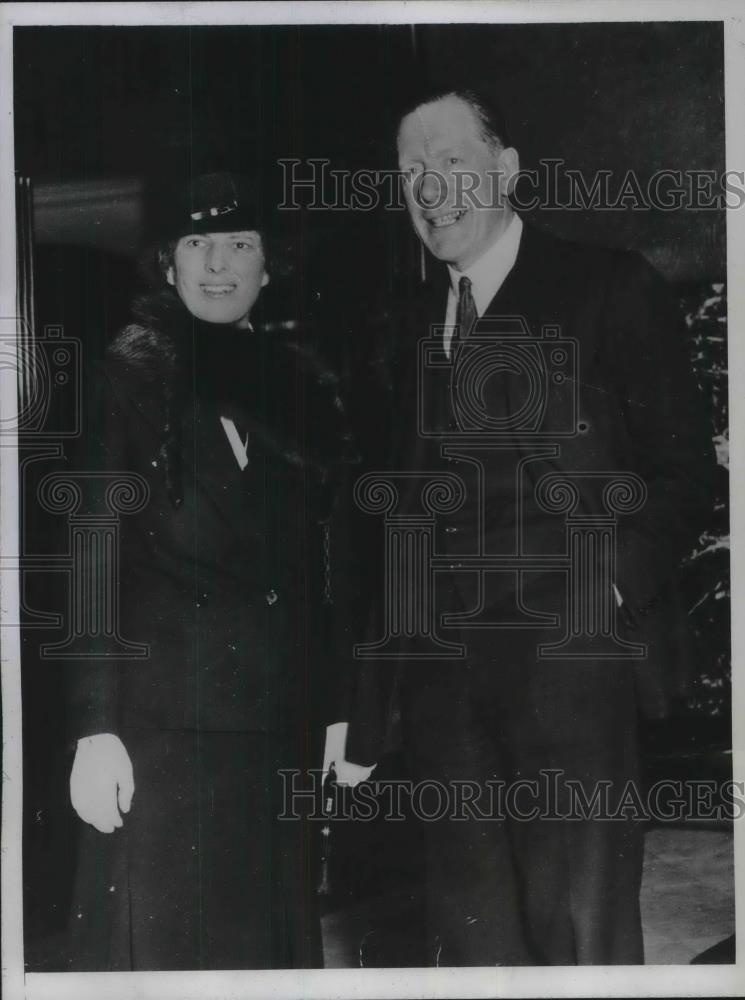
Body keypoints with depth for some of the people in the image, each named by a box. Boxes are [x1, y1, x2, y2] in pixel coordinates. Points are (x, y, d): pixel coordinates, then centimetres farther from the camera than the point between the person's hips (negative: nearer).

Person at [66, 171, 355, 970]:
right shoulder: (137, 372, -2)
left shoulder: (300, 379, 12)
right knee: (164, 940, -1)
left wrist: (335, 710, 8)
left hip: (279, 724, 5)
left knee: (269, 941, 8)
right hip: (162, 724, -4)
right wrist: (94, 726, -14)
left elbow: (323, 565, 14)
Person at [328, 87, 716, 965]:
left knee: (578, 931, -3)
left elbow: (684, 466, -1)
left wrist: (615, 574, -18)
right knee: (470, 929, 10)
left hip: (569, 666, -5)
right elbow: (398, 519, 16)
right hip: (443, 677, 5)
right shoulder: (412, 326, 16)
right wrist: (363, 713, 13)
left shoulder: (609, 289, 1)